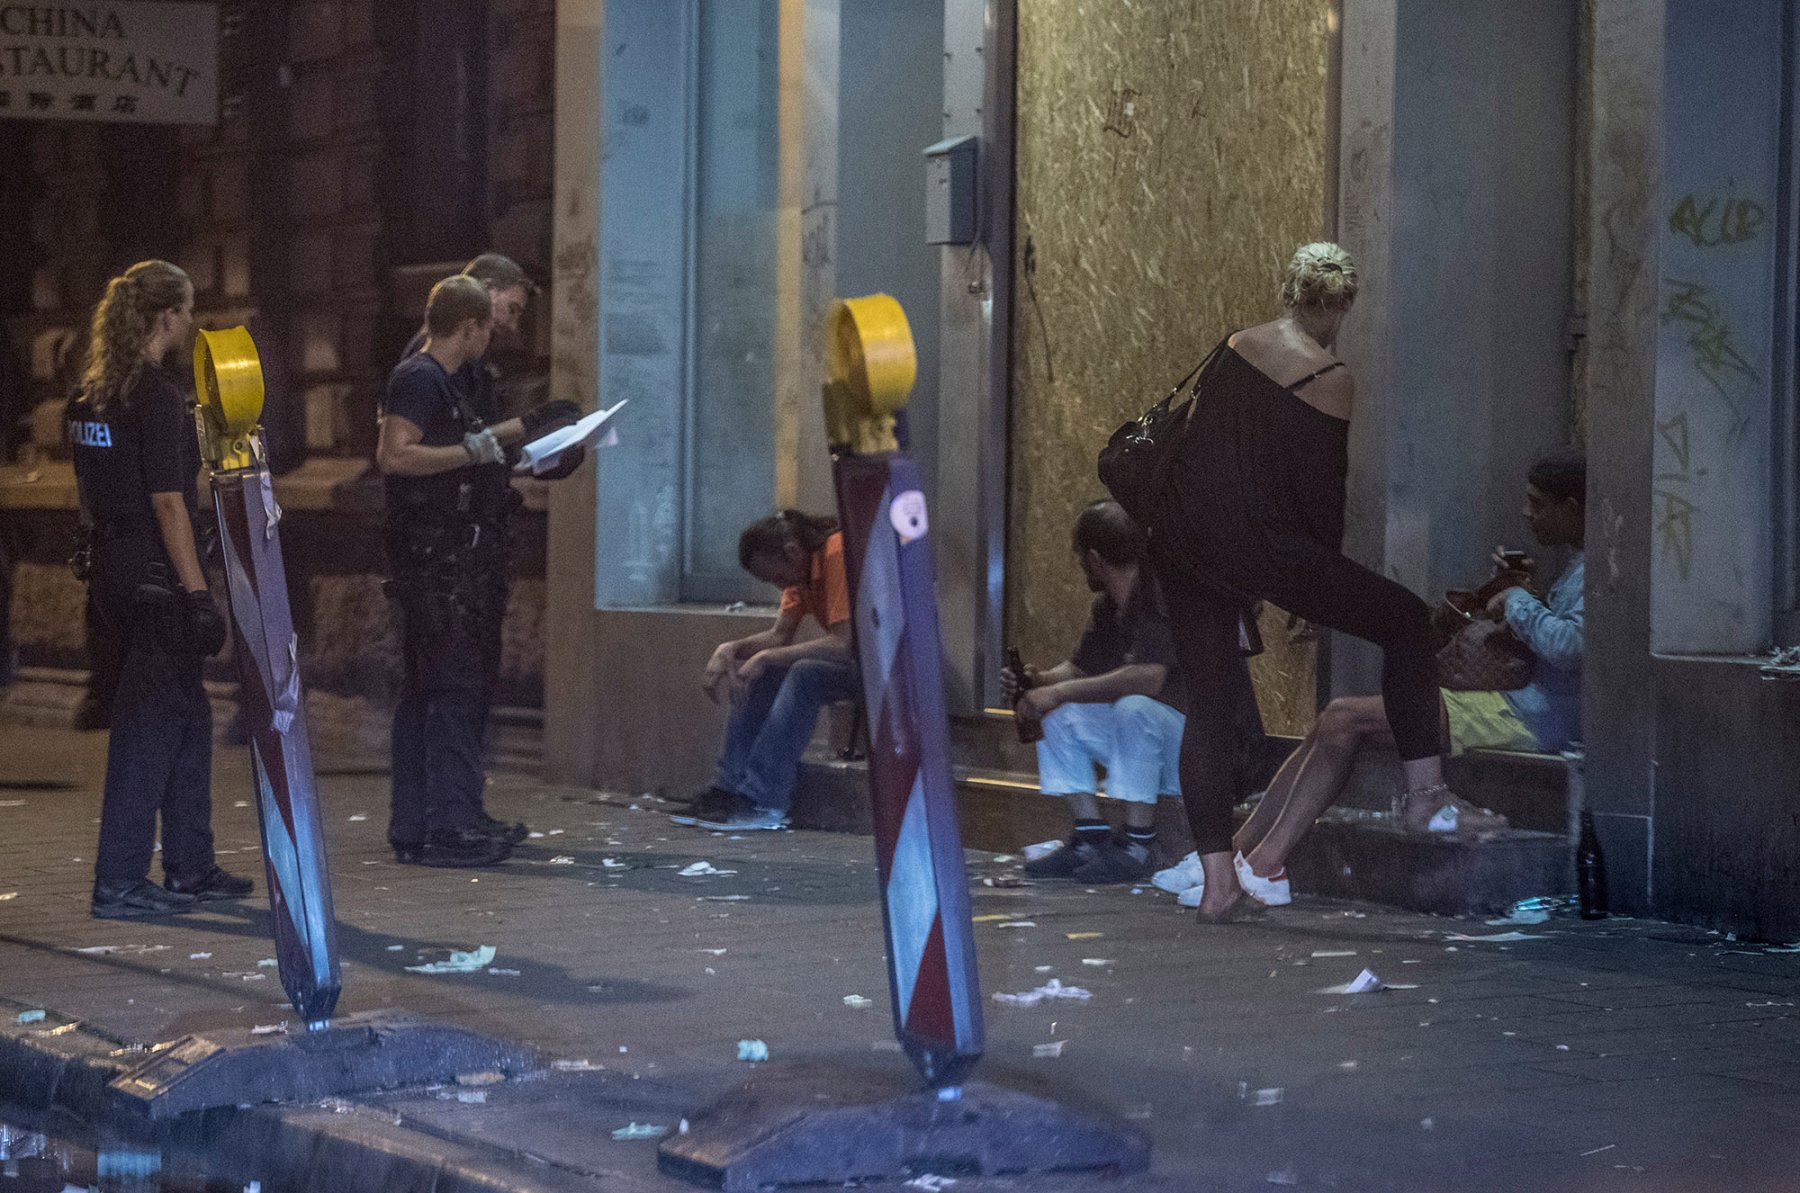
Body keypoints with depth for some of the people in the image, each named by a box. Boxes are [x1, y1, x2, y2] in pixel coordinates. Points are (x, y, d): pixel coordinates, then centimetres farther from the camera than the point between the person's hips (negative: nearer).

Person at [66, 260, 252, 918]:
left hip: (113, 570, 9)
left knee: (187, 716, 17)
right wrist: (198, 594, -18)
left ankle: (190, 868, 23)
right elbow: (167, 501, -19)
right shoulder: (158, 395, -16)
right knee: (149, 727, -4)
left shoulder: (90, 395, 11)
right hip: (155, 579, -9)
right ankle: (119, 883, -3)